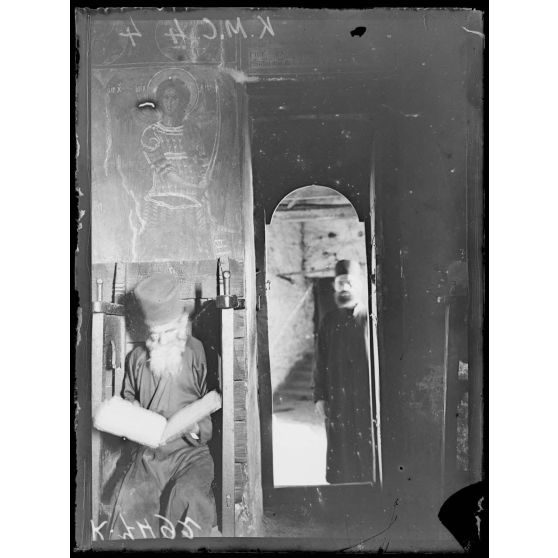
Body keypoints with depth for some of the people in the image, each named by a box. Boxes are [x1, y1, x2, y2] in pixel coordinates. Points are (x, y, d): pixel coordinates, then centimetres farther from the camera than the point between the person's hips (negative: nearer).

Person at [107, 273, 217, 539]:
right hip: (148, 453, 3)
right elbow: (128, 396, 26)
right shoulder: (137, 358, 10)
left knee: (187, 496, -30)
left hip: (190, 451, -3)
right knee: (131, 502, -21)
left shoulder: (199, 355, -4)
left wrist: (199, 429, -18)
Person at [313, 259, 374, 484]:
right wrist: (319, 397, 7)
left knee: (367, 448, 1)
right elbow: (320, 362, 11)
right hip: (336, 400, 3)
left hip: (366, 398, -3)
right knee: (340, 454, 8)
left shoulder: (368, 318, -2)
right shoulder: (329, 321, 10)